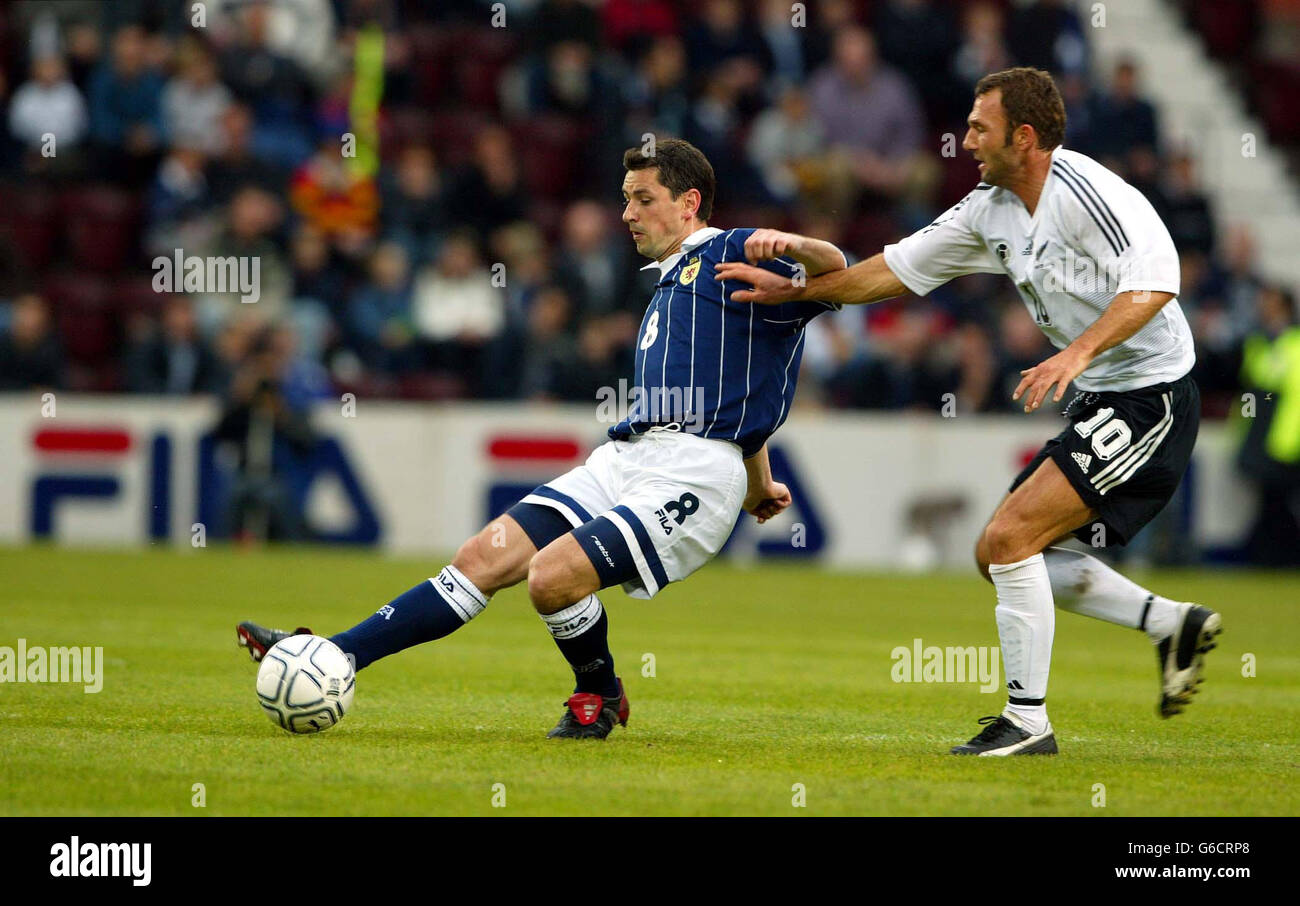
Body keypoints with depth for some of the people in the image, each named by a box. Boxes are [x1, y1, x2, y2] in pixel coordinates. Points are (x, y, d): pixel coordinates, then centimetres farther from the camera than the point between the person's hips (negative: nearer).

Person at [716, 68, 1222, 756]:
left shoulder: (1085, 190, -19)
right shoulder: (990, 209, 8)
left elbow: (1156, 280, -31)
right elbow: (899, 269, 17)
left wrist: (1080, 351, -40)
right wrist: (790, 289, 14)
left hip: (1149, 399, -10)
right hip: (1099, 406, 10)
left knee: (1009, 539, -15)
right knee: (1001, 554, 10)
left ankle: (1027, 720, -6)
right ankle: (1172, 623, 14)